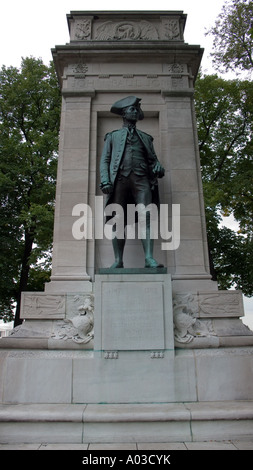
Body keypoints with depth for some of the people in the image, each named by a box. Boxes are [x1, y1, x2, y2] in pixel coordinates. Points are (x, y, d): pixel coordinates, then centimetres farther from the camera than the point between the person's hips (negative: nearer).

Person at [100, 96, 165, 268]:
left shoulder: (145, 137, 29)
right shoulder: (113, 136, 24)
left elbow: (153, 159, 21)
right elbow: (104, 160, 13)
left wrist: (158, 168, -4)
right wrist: (105, 180, -4)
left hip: (141, 179, 1)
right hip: (119, 179, -1)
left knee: (146, 218, -16)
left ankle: (149, 258, -21)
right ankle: (118, 260, -5)